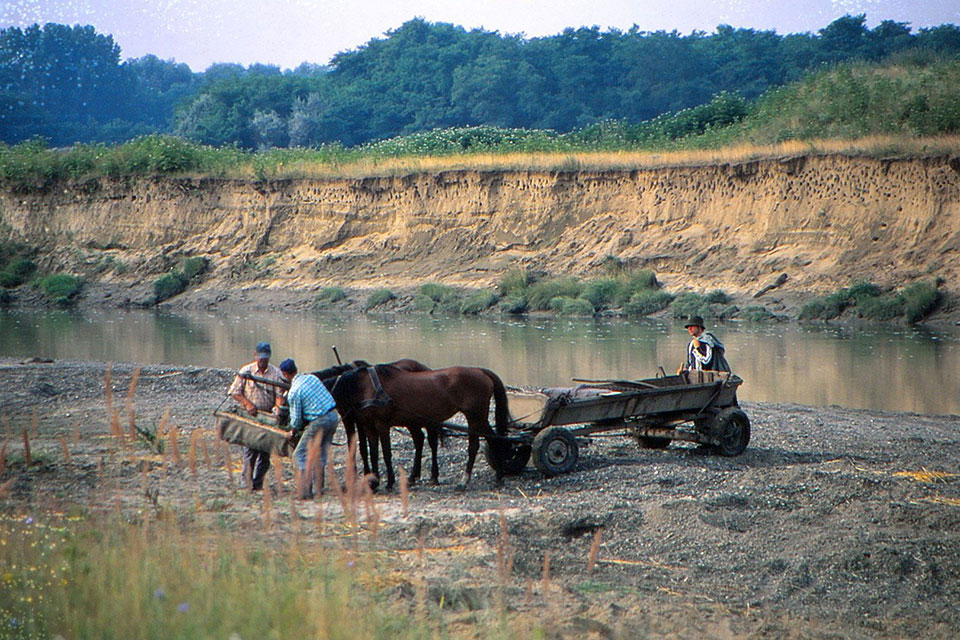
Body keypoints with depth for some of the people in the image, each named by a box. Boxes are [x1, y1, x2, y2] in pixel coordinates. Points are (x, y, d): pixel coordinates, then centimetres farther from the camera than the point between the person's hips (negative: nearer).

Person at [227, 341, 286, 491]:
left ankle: (258, 483, 9)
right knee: (251, 448, -11)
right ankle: (247, 481, -6)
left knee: (265, 451, 1)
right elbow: (234, 392, 4)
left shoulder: (276, 373, 4)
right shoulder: (246, 371, 3)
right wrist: (248, 404, -9)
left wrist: (278, 407, -20)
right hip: (250, 416, -2)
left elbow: (279, 394, 0)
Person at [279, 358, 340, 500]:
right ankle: (319, 489, 19)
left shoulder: (294, 392, -12)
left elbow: (296, 420, -8)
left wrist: (293, 433, 14)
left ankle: (306, 492, -3)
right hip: (334, 415, 8)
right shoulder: (312, 377, 9)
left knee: (300, 454, 4)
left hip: (319, 422, -8)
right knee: (321, 452, 19)